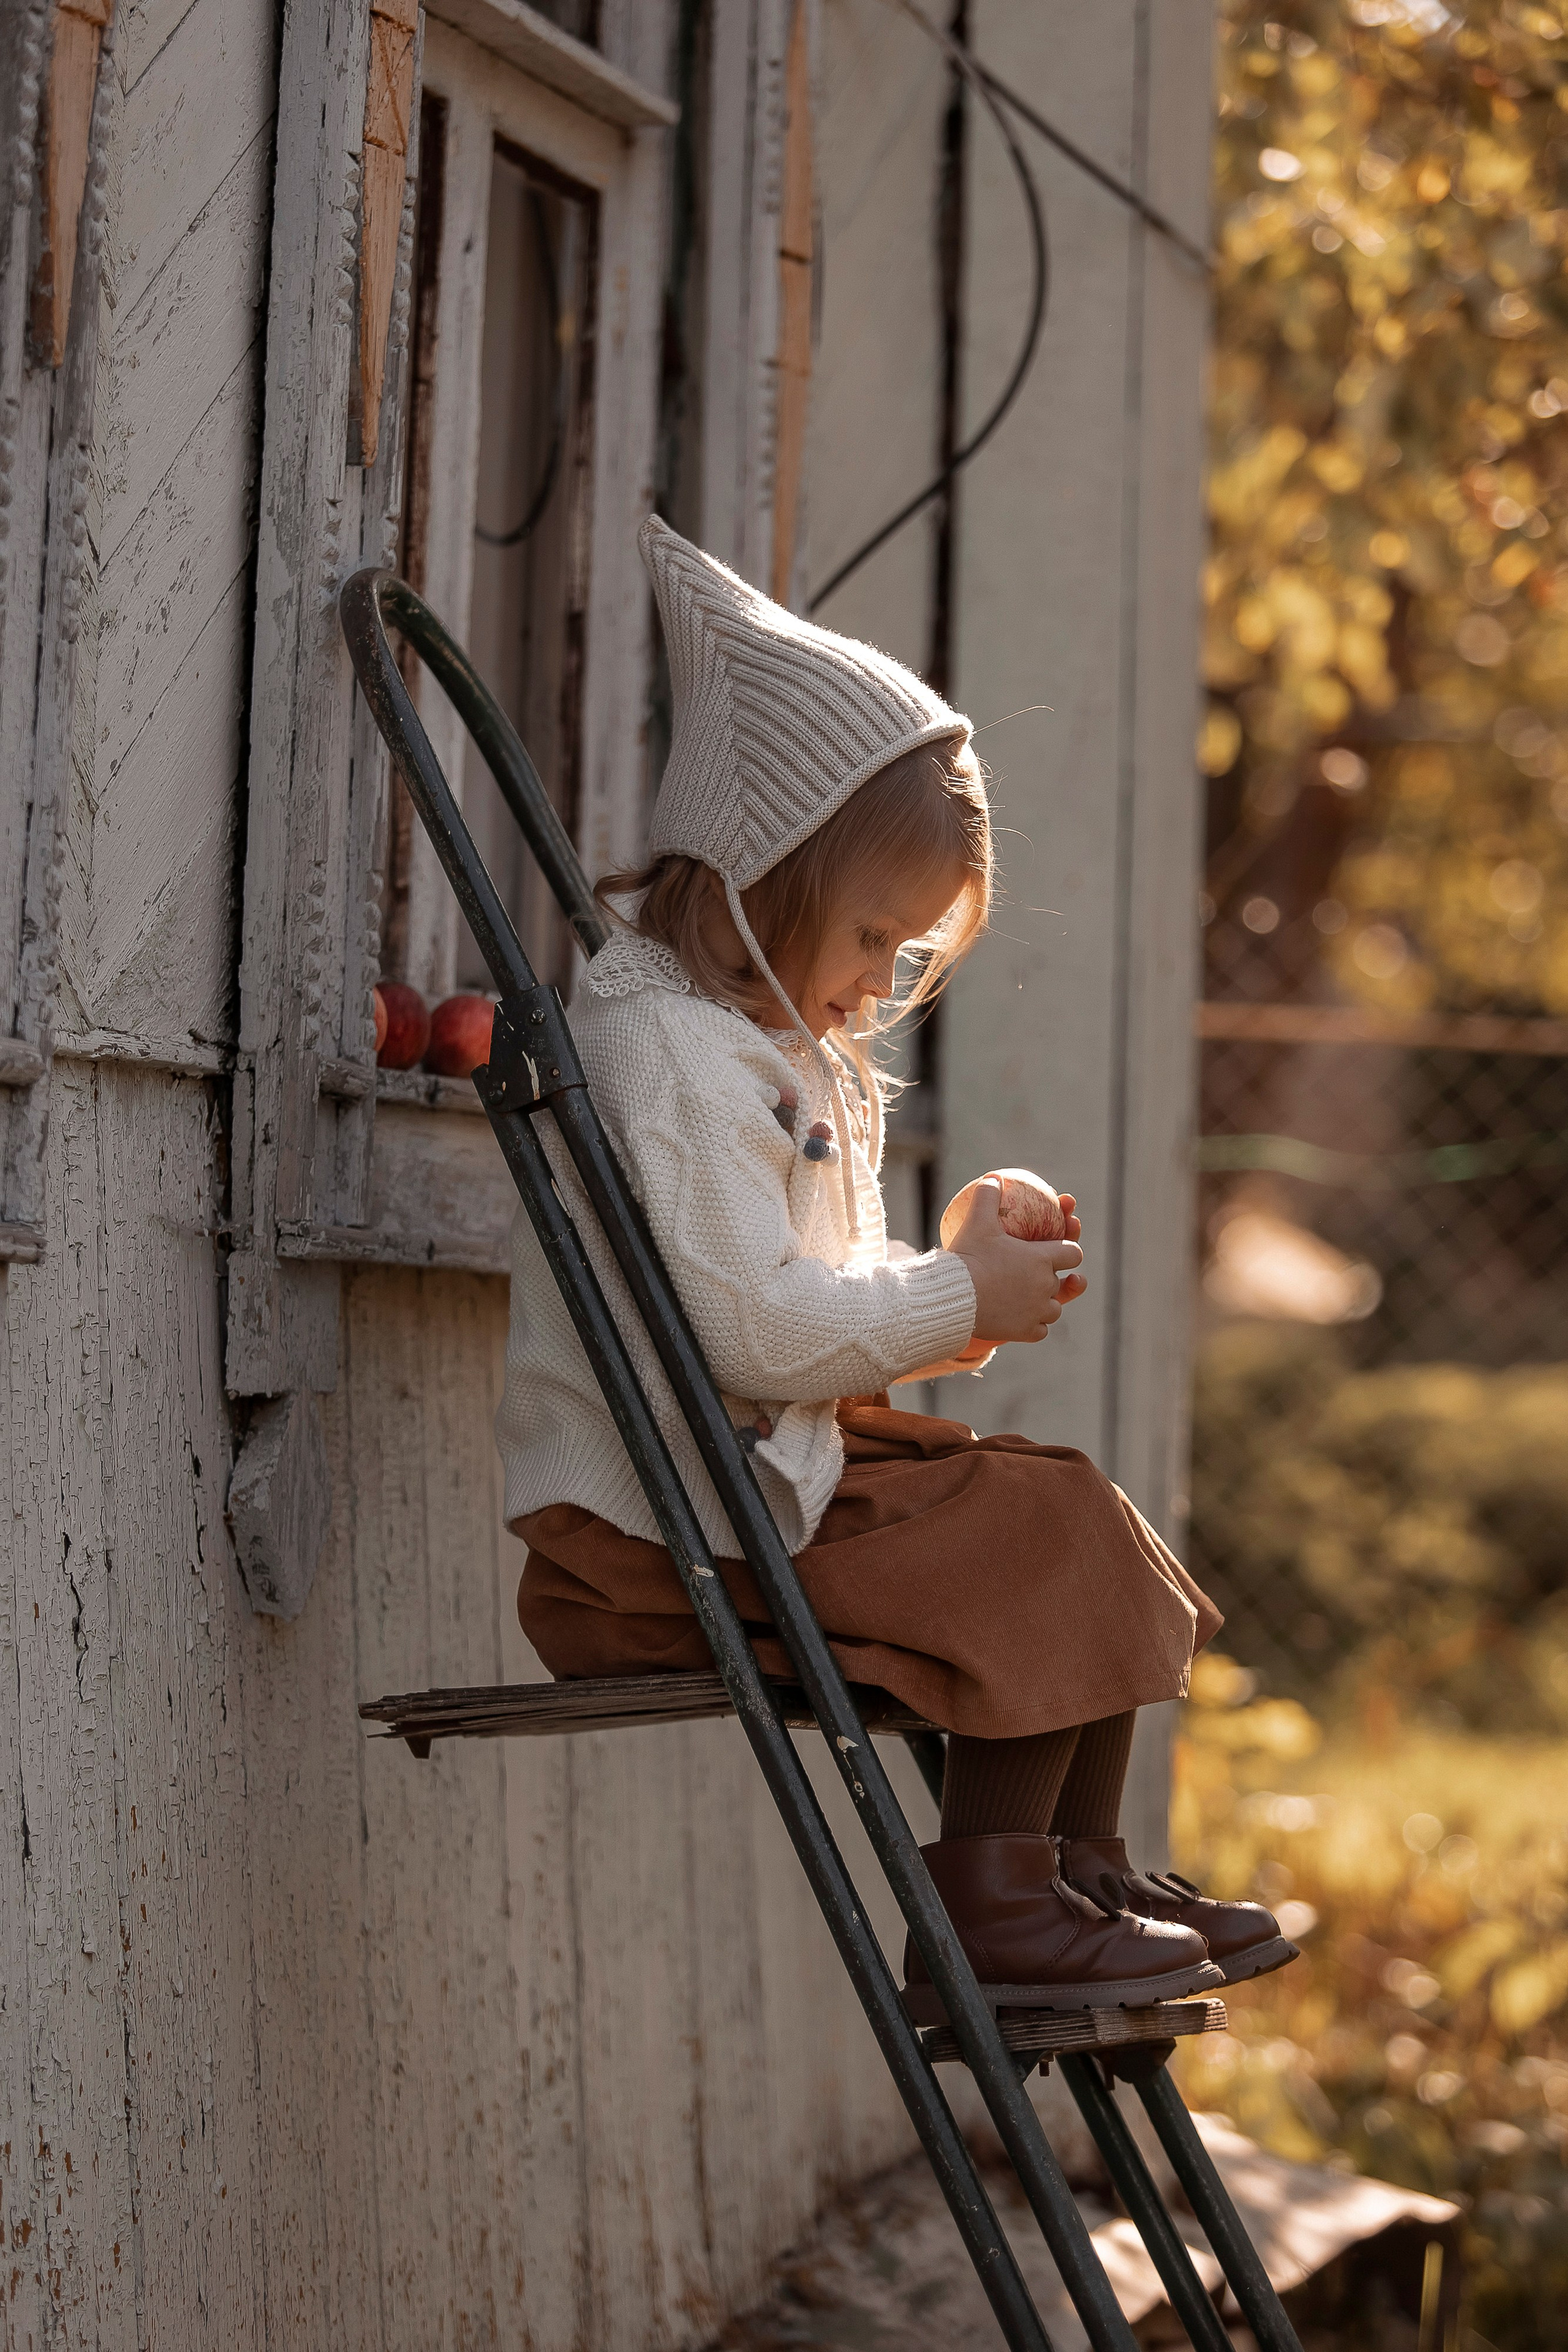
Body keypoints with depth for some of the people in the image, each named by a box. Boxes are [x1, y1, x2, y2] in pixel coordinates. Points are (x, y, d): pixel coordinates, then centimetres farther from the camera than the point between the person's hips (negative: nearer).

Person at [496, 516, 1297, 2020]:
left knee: (1080, 1523, 7)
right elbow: (752, 1326, -25)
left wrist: (961, 1296, 5)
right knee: (1042, 1540, -17)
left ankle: (1083, 1868, 12)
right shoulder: (664, 1049, -17)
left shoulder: (780, 1046, 19)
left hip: (770, 1465, 11)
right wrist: (956, 1301, -14)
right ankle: (986, 1924, -13)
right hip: (666, 1522, -10)